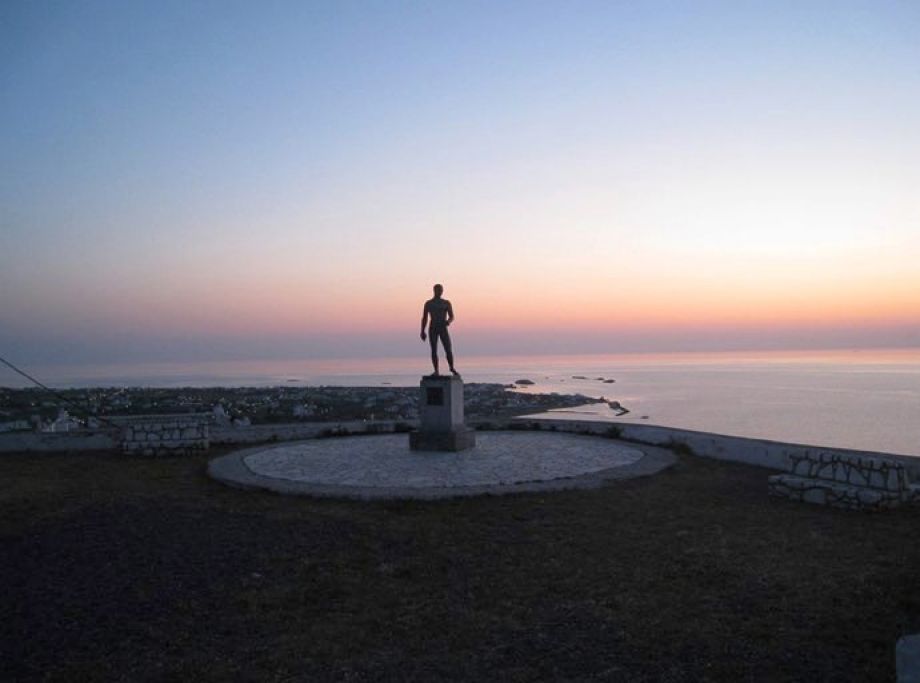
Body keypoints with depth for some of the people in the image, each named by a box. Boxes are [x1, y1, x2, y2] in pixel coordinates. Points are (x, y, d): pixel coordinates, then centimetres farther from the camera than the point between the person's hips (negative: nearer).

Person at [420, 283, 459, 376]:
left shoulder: (447, 303, 8)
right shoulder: (428, 303, 9)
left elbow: (452, 317, 5)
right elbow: (424, 318, 11)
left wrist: (449, 321, -19)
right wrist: (422, 332, 6)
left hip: (443, 329, 0)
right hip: (432, 329, 0)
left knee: (448, 350, -7)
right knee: (434, 350, -6)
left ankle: (452, 368, 14)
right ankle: (436, 371, 0)